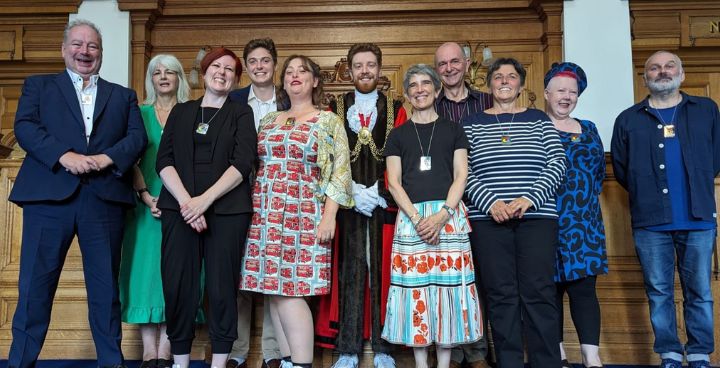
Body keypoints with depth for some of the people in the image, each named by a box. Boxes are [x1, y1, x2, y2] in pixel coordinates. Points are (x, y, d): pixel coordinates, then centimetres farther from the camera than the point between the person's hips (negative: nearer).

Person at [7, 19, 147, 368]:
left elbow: (138, 137, 5)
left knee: (105, 286, 6)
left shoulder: (123, 95, 19)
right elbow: (24, 127, 0)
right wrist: (65, 155, -15)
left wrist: (106, 158, -13)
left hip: (105, 199, 1)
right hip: (49, 195, -1)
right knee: (35, 285, 1)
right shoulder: (38, 85, 15)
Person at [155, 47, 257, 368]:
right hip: (180, 207, 2)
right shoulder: (181, 112, 16)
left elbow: (243, 162, -3)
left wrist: (205, 200, -13)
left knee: (221, 287, -2)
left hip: (226, 209, -2)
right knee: (178, 285, -1)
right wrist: (185, 201, -10)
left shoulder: (241, 113, 10)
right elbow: (164, 161, 6)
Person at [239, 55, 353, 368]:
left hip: (303, 213, -5)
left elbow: (341, 170, -3)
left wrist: (329, 215, -12)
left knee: (290, 289, -11)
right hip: (265, 213, 5)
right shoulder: (268, 120, 17)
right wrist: (252, 209, 9)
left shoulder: (329, 121, 3)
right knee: (274, 289, 4)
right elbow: (254, 166, 18)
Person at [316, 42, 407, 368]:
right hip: (347, 203, 0)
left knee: (382, 271, 2)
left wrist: (379, 192, -11)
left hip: (385, 203, 0)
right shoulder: (335, 109, 10)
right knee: (349, 272, 1)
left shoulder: (396, 109, 9)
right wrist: (353, 191, -10)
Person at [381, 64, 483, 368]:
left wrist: (443, 214, -12)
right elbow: (393, 182, 4)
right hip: (410, 216, 1)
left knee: (449, 284, -2)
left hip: (449, 215, 0)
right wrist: (417, 218, -10)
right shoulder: (398, 135, 13)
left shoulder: (453, 130, 12)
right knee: (414, 286, -1)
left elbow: (461, 175, 3)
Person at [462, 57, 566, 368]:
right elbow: (464, 173, 2)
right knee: (501, 296, 1)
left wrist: (529, 199, -11)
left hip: (536, 217, 0)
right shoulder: (472, 124, 11)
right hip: (488, 220, 0)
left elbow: (557, 164, 3)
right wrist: (490, 203, -13)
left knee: (539, 293, -2)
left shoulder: (539, 120, 12)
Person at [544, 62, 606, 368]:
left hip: (585, 221, 4)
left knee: (584, 286, -1)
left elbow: (599, 171, 18)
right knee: (551, 287, 3)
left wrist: (588, 200, 10)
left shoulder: (588, 129, 16)